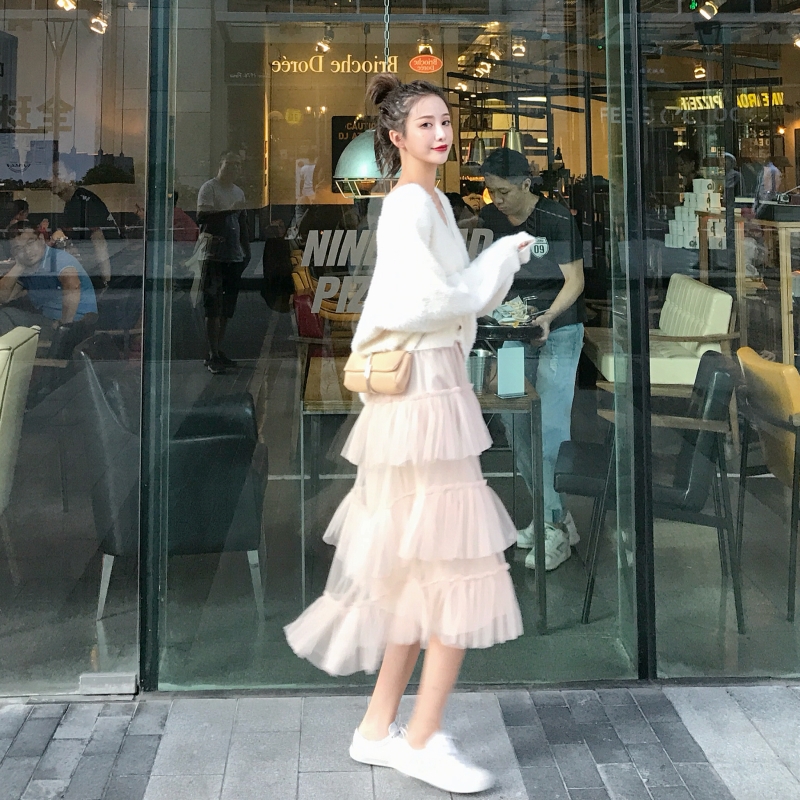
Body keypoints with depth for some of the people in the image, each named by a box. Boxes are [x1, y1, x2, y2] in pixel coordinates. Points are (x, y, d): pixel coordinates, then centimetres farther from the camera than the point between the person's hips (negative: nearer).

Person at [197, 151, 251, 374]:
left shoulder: (239, 192, 18)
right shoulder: (209, 188, -5)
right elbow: (202, 217, -17)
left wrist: (247, 252, 20)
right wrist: (230, 211, -21)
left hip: (234, 256, 7)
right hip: (214, 255, -7)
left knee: (227, 308, 9)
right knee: (213, 307, -9)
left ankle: (217, 352, 17)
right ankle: (213, 357, -9)